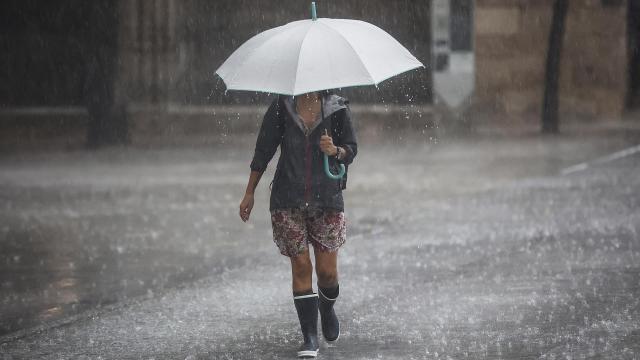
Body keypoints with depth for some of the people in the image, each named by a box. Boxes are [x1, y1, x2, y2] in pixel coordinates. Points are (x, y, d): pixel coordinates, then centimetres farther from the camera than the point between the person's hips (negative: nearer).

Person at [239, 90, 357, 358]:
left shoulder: (337, 108, 2)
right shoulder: (281, 107, 3)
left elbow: (351, 150, 7)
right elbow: (263, 150, 7)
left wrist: (335, 150, -17)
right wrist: (249, 193, 7)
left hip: (327, 199, 0)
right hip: (288, 201, 0)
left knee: (327, 271, 0)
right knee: (301, 266, -5)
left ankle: (327, 309, 33)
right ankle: (310, 338, 0)